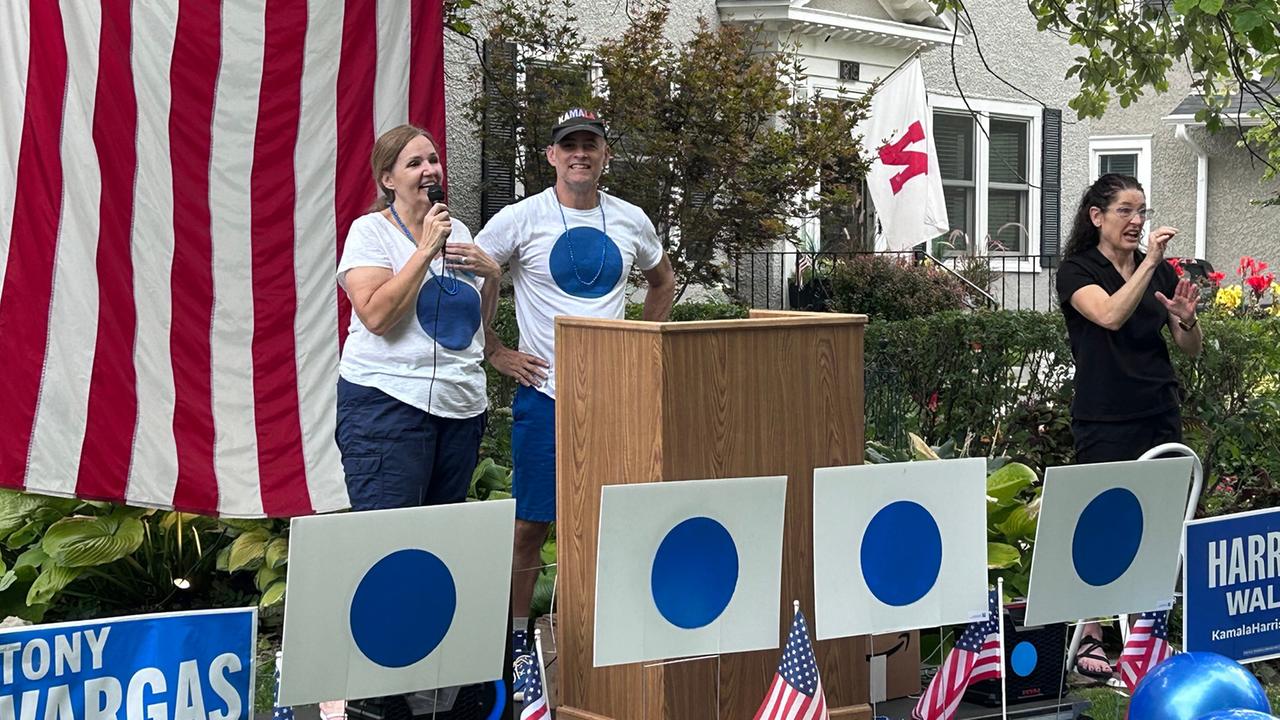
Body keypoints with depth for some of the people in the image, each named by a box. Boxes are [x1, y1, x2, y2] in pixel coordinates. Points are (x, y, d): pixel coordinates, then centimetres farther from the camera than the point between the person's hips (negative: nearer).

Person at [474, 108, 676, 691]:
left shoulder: (631, 221, 8)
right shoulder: (521, 220, -4)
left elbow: (663, 280, 25)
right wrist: (495, 351, -3)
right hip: (545, 394, -3)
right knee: (532, 522, 0)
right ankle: (517, 640, 11)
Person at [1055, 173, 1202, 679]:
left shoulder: (1161, 272, 11)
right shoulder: (1078, 271, -3)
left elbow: (1192, 350, 11)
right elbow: (1111, 315, -23)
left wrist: (1186, 317, -10)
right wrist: (1148, 263, -26)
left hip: (1160, 416, 5)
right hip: (1105, 422, -5)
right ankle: (1088, 639, 4)